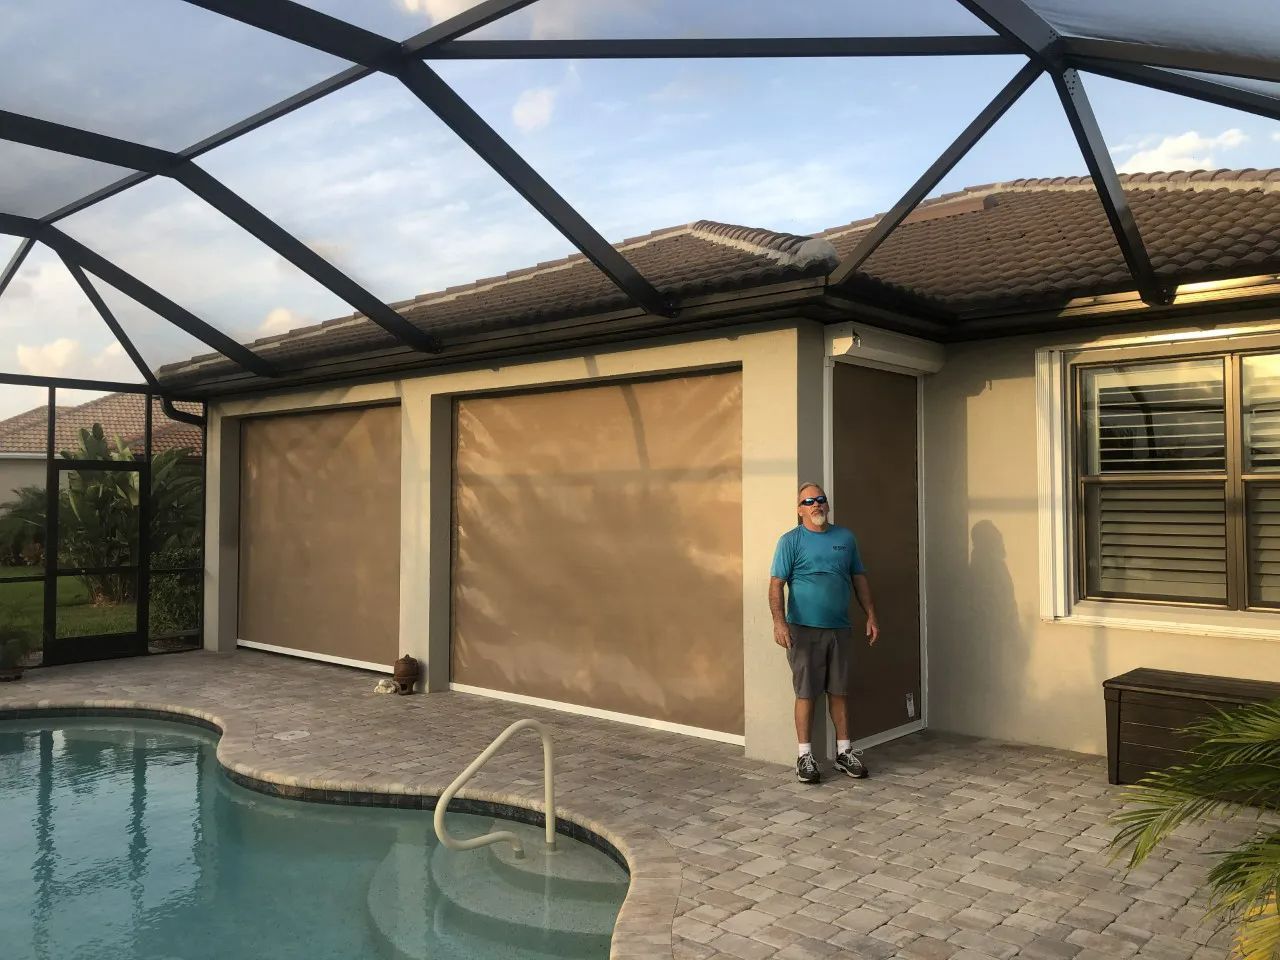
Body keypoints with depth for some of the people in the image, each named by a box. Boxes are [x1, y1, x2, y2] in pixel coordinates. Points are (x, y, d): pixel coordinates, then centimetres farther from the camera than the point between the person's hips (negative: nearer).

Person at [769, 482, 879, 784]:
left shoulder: (846, 538, 9)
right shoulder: (791, 541, -4)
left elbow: (859, 579, 15)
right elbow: (776, 584, -10)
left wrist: (871, 615, 9)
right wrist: (779, 622, -21)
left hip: (840, 629, 4)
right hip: (805, 630, -4)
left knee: (839, 691, 11)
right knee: (805, 693, 1)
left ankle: (844, 751, 23)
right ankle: (804, 756, 11)